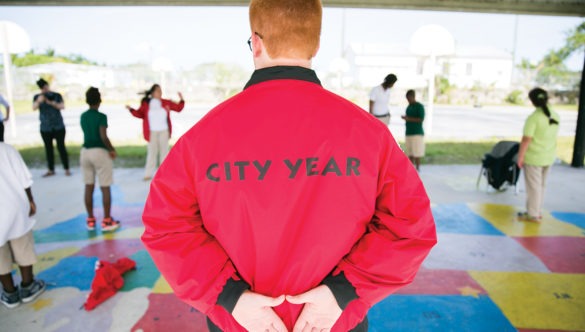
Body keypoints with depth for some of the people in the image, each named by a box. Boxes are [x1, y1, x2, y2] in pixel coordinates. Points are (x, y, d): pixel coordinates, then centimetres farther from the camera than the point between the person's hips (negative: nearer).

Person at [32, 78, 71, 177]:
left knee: (61, 147, -3)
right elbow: (34, 108, -10)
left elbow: (62, 106, -11)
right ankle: (51, 170, 13)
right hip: (45, 128, 2)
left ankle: (67, 169, 2)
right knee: (48, 148, 6)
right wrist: (39, 101, -29)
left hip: (58, 127, -2)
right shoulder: (37, 97, 5)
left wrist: (51, 102, -26)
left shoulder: (57, 95, 2)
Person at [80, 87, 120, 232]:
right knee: (105, 188, 1)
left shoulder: (83, 116, 8)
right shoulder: (101, 116, -13)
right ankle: (107, 221, 6)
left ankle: (90, 220, 19)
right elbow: (103, 137, -21)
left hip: (85, 151, 6)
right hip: (100, 152, -6)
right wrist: (112, 150, -8)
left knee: (88, 187, 11)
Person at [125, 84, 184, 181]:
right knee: (152, 152, 4)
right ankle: (148, 174, 10)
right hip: (152, 132, -1)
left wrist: (181, 100, -8)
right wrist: (131, 109, -5)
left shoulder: (166, 102, 2)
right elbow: (140, 114, 5)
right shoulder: (146, 104, -1)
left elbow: (178, 108, 6)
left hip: (164, 131, 1)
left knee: (164, 151, 8)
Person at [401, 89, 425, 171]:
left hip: (417, 133, -7)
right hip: (409, 133, 7)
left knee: (417, 153, -6)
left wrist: (409, 119, -18)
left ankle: (417, 168, 3)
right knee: (409, 153, 6)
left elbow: (421, 119, -14)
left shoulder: (419, 106, -6)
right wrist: (405, 118, 5)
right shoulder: (408, 107, 15)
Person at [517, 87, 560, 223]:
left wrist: (520, 157, -14)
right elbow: (553, 136, 11)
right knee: (541, 184, 18)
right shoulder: (555, 116, 2)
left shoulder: (533, 118, -20)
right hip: (549, 157, 7)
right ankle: (538, 211, 30)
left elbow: (526, 139, -21)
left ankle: (533, 214, 13)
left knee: (533, 186, 3)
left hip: (533, 157, -7)